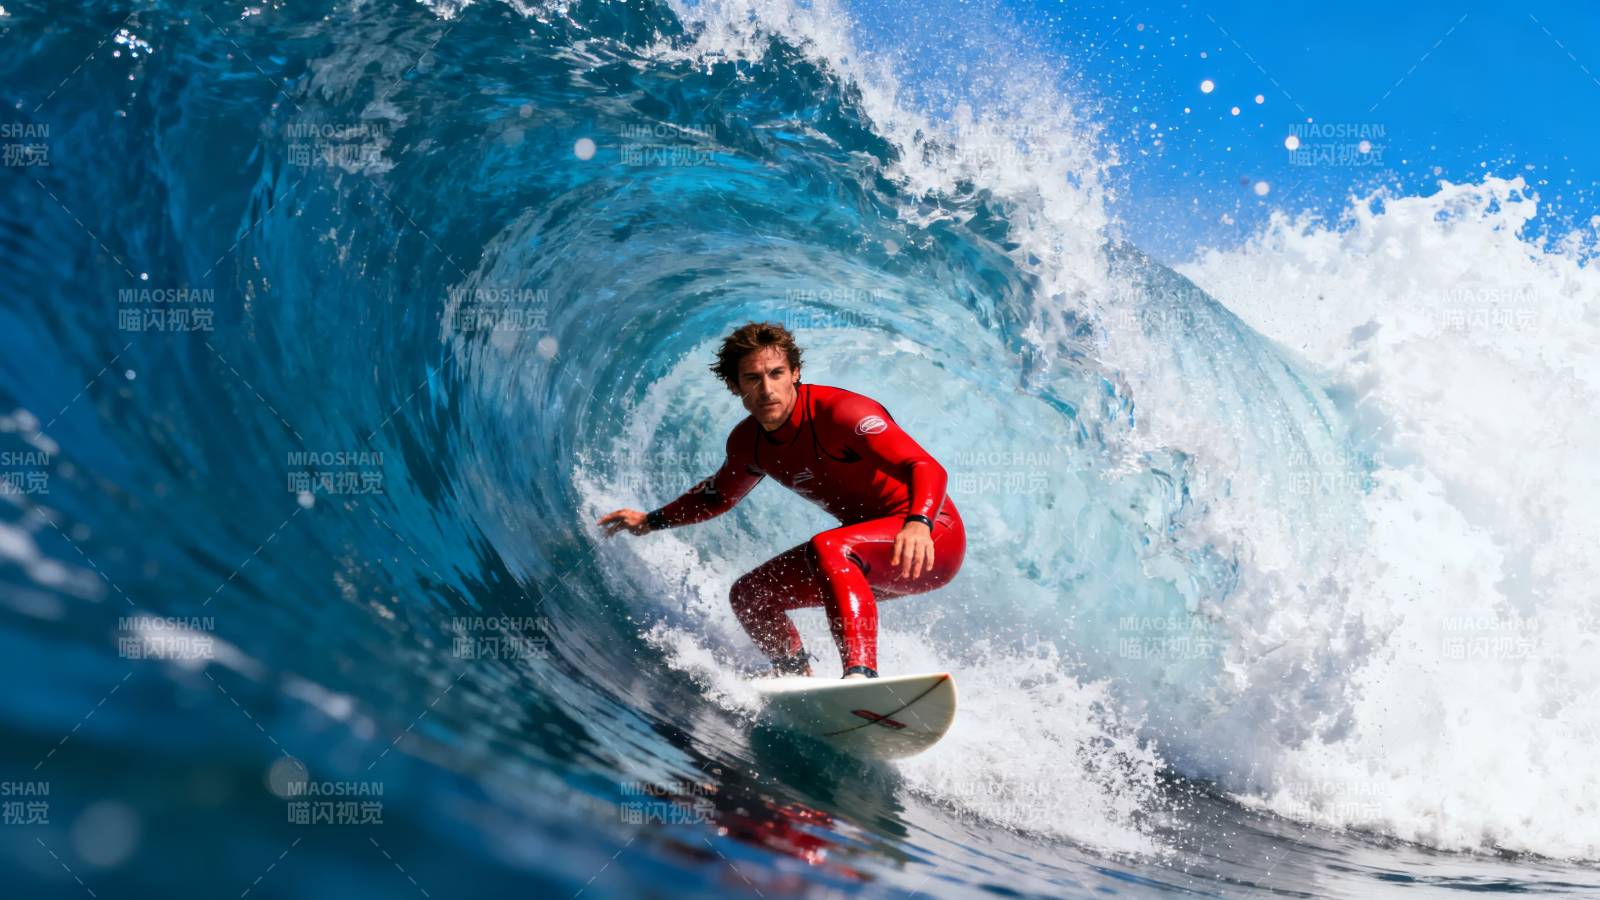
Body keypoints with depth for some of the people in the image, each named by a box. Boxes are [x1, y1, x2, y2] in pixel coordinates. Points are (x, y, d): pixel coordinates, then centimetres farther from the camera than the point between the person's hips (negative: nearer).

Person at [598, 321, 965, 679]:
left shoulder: (839, 411, -24)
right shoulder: (747, 442, 0)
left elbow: (929, 469, -34)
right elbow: (719, 495, 24)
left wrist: (917, 524, -53)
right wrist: (652, 521, 19)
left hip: (933, 539, -8)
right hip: (862, 556, 8)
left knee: (827, 548, -36)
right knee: (748, 596, 7)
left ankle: (861, 673, -47)